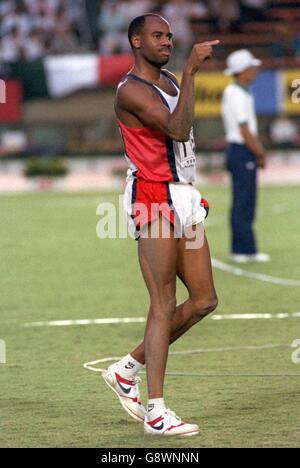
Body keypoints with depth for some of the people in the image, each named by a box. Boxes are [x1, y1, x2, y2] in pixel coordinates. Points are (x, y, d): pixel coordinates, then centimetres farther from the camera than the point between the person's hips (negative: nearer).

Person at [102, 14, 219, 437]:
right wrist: (190, 71, -32)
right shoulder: (131, 91, -13)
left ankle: (127, 369, 19)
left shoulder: (170, 81, 17)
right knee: (164, 305, -10)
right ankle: (156, 413, -8)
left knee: (204, 301, 7)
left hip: (183, 196, 9)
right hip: (154, 197, -9)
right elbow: (178, 130, -27)